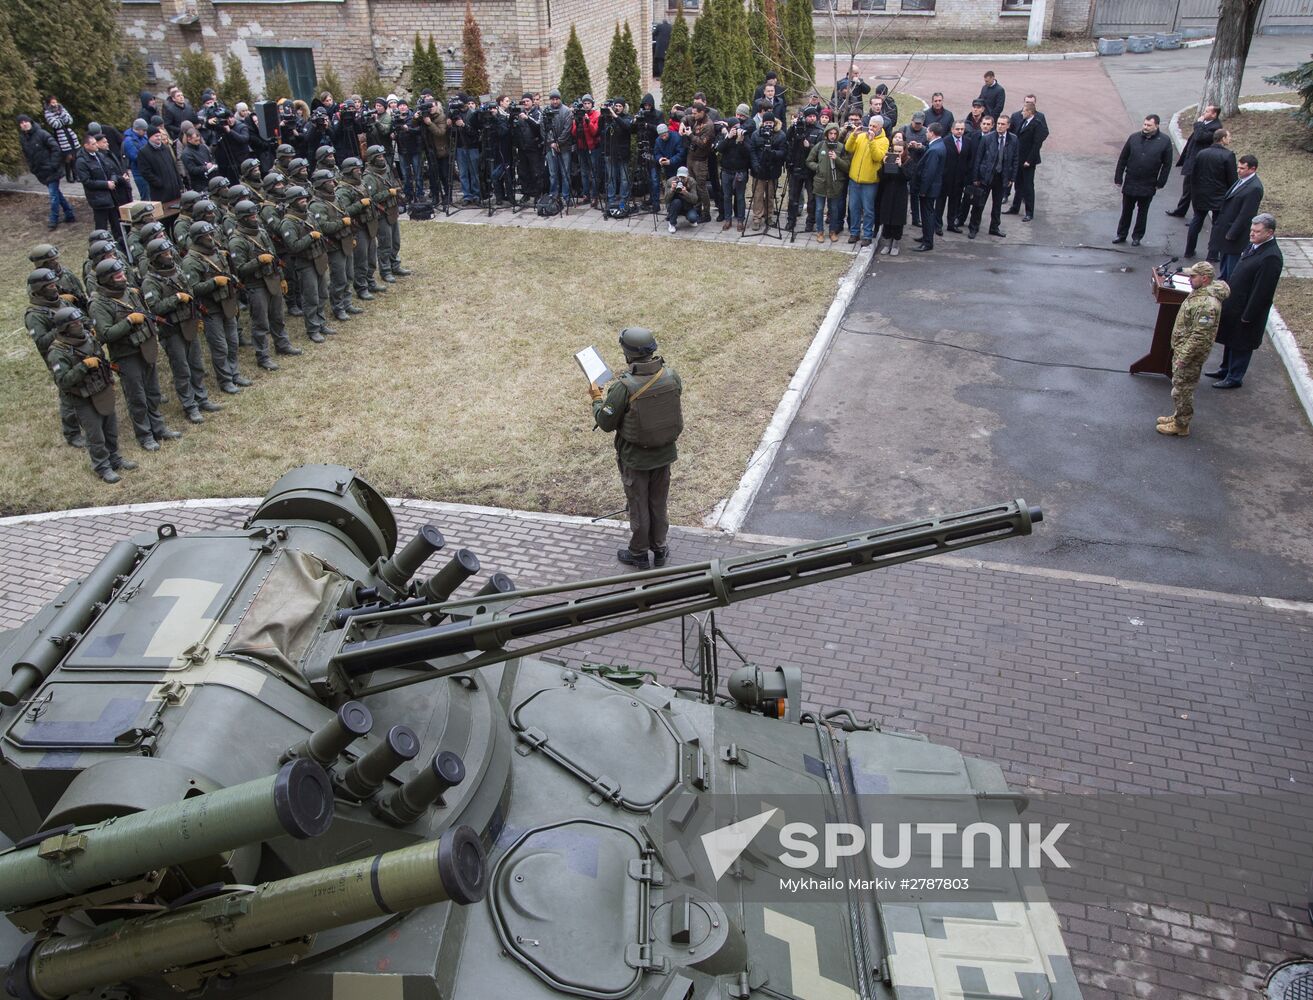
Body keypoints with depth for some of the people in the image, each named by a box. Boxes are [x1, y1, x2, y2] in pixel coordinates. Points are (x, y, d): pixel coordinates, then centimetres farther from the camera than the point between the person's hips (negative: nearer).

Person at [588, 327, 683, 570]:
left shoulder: (623, 387, -27)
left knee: (638, 505, 15)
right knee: (659, 502, 22)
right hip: (665, 453, 4)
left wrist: (596, 398, 0)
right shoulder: (671, 376, -13)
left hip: (635, 458, -4)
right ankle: (659, 549, 38)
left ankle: (638, 554, 33)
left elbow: (605, 423, -18)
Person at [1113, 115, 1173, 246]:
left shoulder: (1164, 141, -6)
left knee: (1142, 212, 10)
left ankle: (1137, 237, 21)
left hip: (1148, 185, -1)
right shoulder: (1134, 137, -2)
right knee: (1126, 210, 11)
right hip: (1130, 183, 2)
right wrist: (1118, 178, 1)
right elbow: (1122, 159, 3)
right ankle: (1121, 235, 23)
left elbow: (1167, 165, -2)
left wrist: (1160, 183, -6)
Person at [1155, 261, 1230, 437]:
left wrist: (1183, 357, -23)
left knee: (1182, 390, 3)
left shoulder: (1206, 304, -28)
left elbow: (1199, 336, -28)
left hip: (1190, 355, -10)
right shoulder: (1200, 292, 5)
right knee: (1179, 386, 22)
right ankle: (1177, 416, 36)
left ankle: (1181, 426, 15)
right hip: (1182, 350, 10)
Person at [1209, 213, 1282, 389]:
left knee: (1241, 345, 7)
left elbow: (1262, 291, -24)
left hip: (1247, 309, -9)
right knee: (1230, 340, 23)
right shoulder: (1254, 245, 0)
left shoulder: (1271, 257, -27)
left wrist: (1248, 315, -20)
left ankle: (1234, 378, 22)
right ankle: (1226, 370, 40)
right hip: (1234, 304, 9)